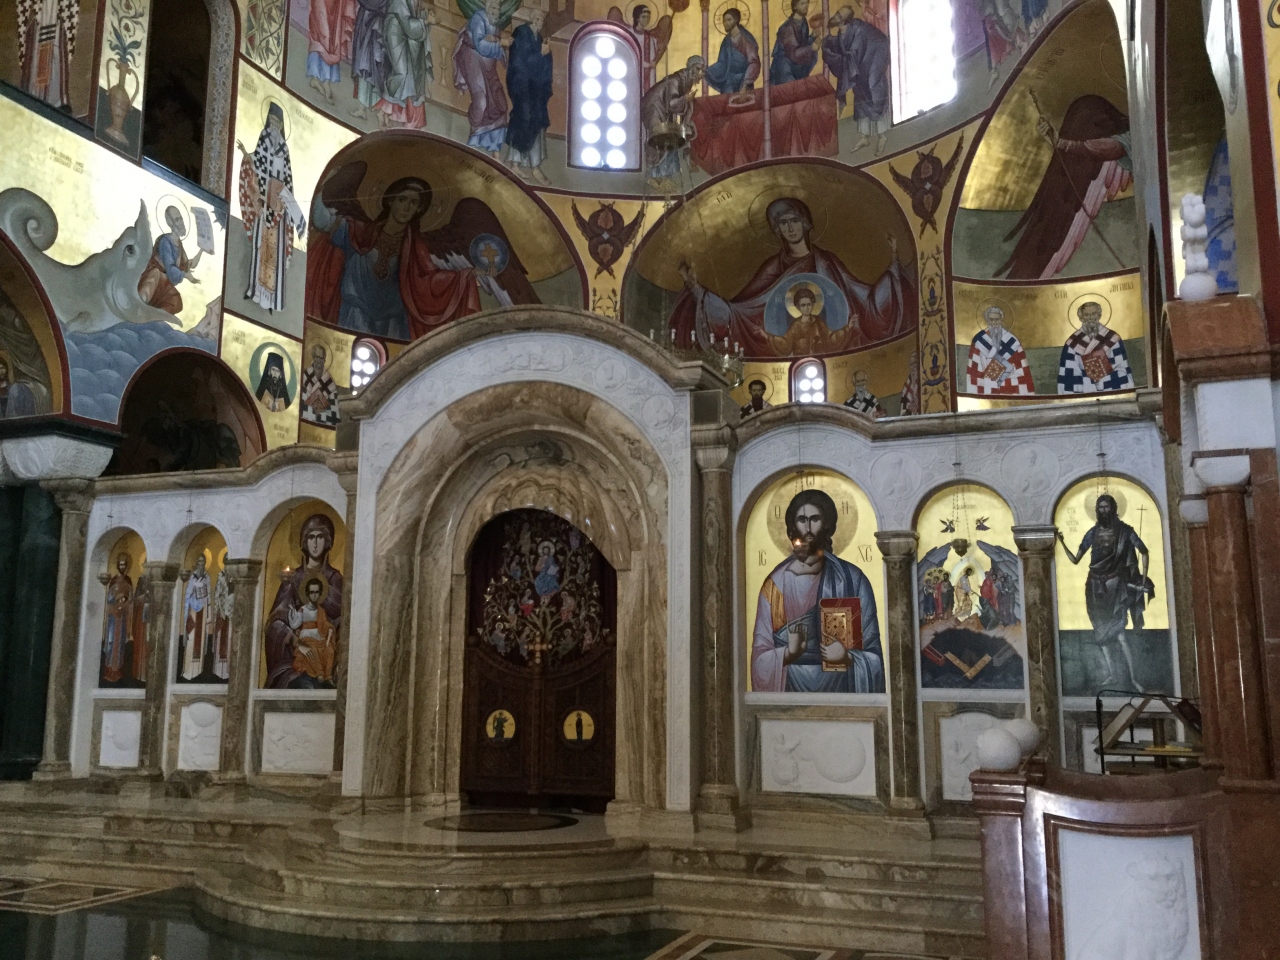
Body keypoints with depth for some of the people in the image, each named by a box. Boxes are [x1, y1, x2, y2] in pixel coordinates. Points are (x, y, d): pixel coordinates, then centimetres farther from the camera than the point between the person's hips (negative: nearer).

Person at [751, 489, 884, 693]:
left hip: (840, 689, 0)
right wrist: (788, 653, -19)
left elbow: (872, 655, 2)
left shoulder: (852, 580, 0)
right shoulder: (776, 583, 1)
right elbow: (760, 656, -1)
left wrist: (848, 657, -17)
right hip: (791, 687, 0)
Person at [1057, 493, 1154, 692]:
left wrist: (1143, 580, -4)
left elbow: (1144, 552, 3)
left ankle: (1132, 678, -9)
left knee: (1118, 632, -12)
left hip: (1116, 586, -4)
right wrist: (1062, 543, -6)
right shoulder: (1092, 533, 7)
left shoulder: (1124, 530, -1)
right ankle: (1110, 675, 14)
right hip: (1097, 587, 4)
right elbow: (1075, 559, 7)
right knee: (1103, 632, 6)